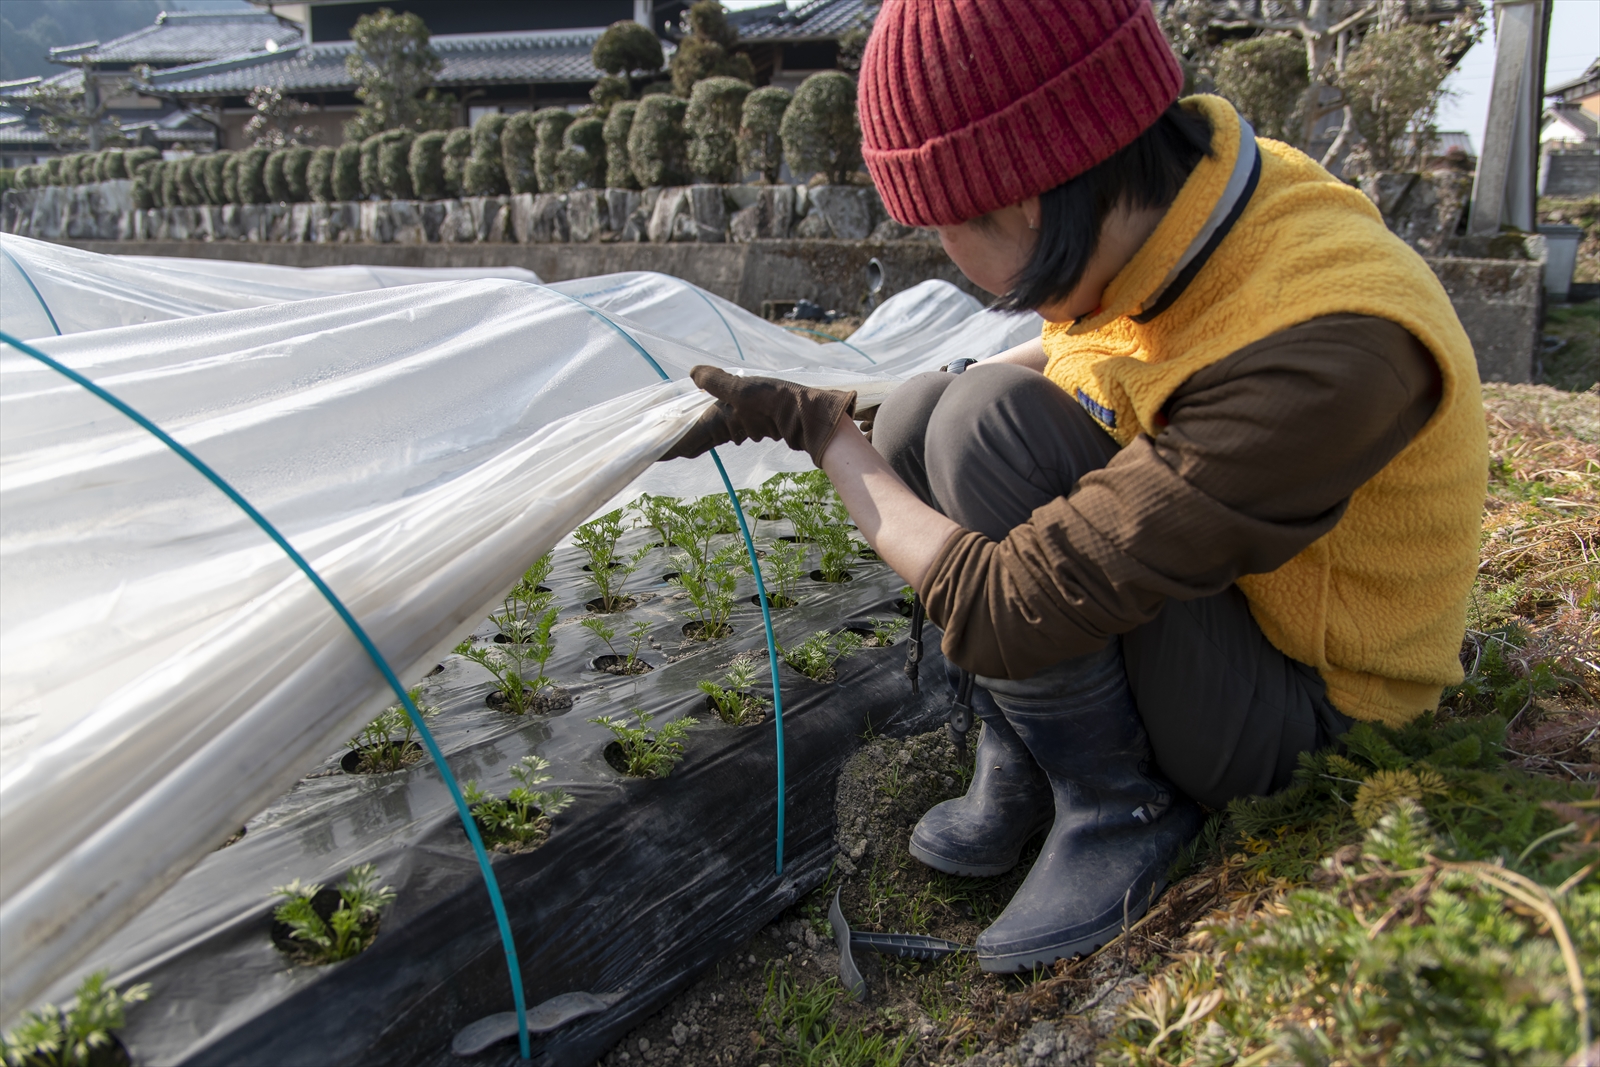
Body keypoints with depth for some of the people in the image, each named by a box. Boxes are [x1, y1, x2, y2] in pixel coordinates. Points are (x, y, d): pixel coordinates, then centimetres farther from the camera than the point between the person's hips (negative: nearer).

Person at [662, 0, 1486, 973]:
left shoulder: (1323, 355, -37)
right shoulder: (1172, 188, -12)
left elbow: (1004, 618, -35)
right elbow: (1078, 346, 12)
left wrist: (822, 431, -23)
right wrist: (873, 411, 2)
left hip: (1299, 707, -7)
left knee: (992, 423, -28)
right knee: (921, 415, -7)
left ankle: (1122, 810, -9)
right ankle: (1023, 780, 2)